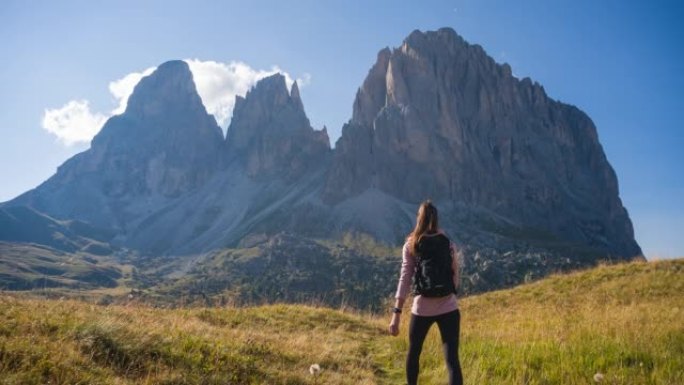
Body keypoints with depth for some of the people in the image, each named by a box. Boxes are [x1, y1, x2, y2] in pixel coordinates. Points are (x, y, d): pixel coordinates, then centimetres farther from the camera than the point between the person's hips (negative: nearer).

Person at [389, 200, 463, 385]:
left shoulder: (411, 245, -2)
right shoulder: (448, 243, 3)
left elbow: (405, 279, -9)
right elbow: (455, 276, 8)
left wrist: (396, 313, -10)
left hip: (422, 308, -1)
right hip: (449, 307, 1)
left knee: (413, 352, 22)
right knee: (452, 359, -2)